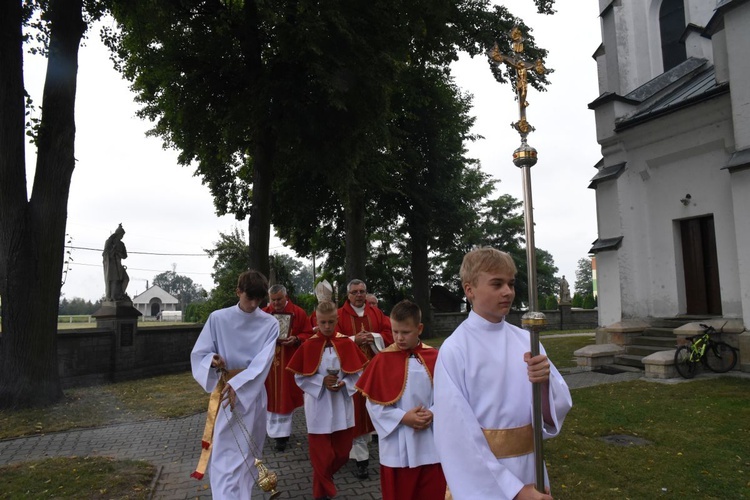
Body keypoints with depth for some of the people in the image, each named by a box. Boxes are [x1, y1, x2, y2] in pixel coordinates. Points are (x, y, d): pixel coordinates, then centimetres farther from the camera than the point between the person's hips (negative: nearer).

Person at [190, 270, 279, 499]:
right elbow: (199, 354, -1)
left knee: (247, 453, 15)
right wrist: (212, 360, -23)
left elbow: (263, 361, -14)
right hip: (225, 392, -1)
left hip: (253, 395, 1)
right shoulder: (218, 319, -6)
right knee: (226, 456, -4)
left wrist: (237, 385, -24)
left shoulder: (269, 324, -5)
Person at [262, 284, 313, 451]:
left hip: (289, 363, -2)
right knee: (270, 396, 9)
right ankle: (275, 431, 29)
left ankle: (281, 434, 11)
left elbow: (308, 334, -1)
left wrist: (296, 339, -19)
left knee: (285, 397, 2)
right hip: (267, 361, 2)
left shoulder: (299, 313, -3)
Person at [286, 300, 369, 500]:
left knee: (342, 452, 14)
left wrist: (344, 383, -16)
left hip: (342, 406, 2)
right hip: (318, 407, -2)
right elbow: (300, 377, -5)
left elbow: (357, 372, 1)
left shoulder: (346, 343, -3)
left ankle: (324, 477, 44)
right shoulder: (308, 346, -7)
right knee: (322, 456, 5)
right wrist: (322, 382, -17)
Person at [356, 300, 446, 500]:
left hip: (431, 445, 2)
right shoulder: (382, 360, -8)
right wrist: (403, 417, -17)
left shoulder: (434, 358, -3)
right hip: (397, 448, -1)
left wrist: (433, 414, -16)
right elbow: (374, 403, -8)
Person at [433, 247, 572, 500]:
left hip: (529, 469, 4)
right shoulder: (455, 350, -18)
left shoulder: (526, 340, -5)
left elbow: (555, 414, -5)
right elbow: (457, 435, -18)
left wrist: (545, 382, -25)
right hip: (481, 475, -4)